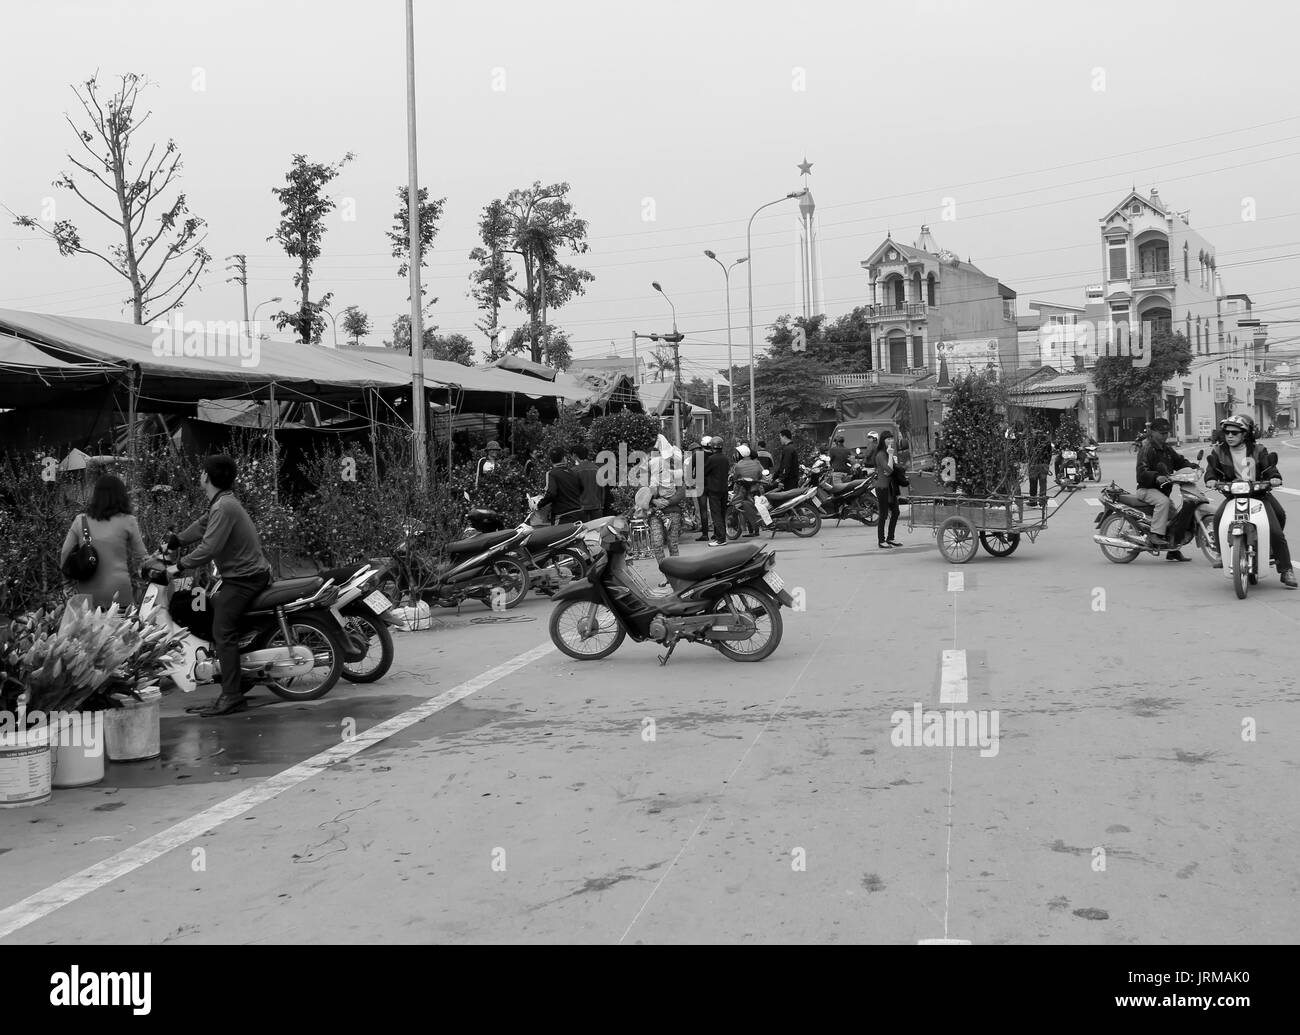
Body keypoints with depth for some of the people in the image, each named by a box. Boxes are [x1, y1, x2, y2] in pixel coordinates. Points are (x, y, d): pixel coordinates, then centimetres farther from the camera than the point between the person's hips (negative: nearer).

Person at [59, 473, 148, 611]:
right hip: (118, 593, -3)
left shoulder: (80, 520, 4)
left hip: (87, 594, 3)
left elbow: (64, 556, 9)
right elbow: (142, 557, 4)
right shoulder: (128, 522, -2)